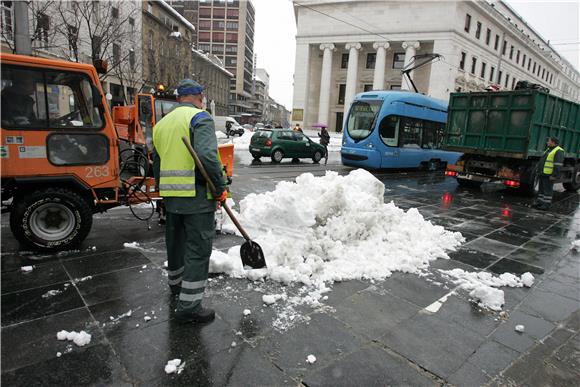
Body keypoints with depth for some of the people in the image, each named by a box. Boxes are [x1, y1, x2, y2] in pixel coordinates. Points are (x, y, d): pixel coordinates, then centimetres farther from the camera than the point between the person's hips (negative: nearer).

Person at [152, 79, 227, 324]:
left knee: (175, 241, 23)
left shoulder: (161, 123, 17)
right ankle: (189, 305, 4)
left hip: (170, 196, 8)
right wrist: (221, 187, -14)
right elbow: (207, 155, -24)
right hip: (197, 195, -8)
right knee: (198, 249, -1)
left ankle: (176, 282, 44)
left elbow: (157, 165, 20)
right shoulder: (200, 118, -8)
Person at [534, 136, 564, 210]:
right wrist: (540, 171, 22)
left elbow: (558, 165, -19)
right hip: (543, 173, 9)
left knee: (547, 190, -4)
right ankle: (539, 202, 19)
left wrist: (554, 175, -22)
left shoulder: (558, 151, -13)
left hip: (549, 175, -9)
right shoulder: (549, 149, 18)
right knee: (541, 188, 13)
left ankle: (546, 204, 0)